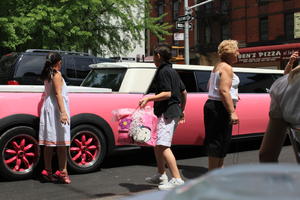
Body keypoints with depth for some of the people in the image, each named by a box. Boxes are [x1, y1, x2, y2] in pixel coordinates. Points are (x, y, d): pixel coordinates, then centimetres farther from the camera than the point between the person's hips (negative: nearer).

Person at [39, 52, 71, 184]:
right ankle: (62, 172, -7)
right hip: (56, 109, -8)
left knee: (49, 143, 8)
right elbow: (58, 94, -16)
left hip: (47, 109, 8)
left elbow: (48, 93, 11)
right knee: (62, 142, -6)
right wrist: (63, 112, -22)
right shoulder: (57, 74, -8)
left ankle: (48, 172, 11)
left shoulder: (47, 75, 15)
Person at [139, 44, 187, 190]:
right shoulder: (172, 71, 19)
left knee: (163, 146, -15)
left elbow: (167, 94, -20)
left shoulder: (163, 71, -10)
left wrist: (149, 98, -24)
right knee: (156, 143, 17)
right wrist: (182, 110, 29)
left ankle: (177, 179, -17)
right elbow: (184, 92, 23)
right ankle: (161, 175, 24)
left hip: (167, 113, -11)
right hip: (174, 112, 11)